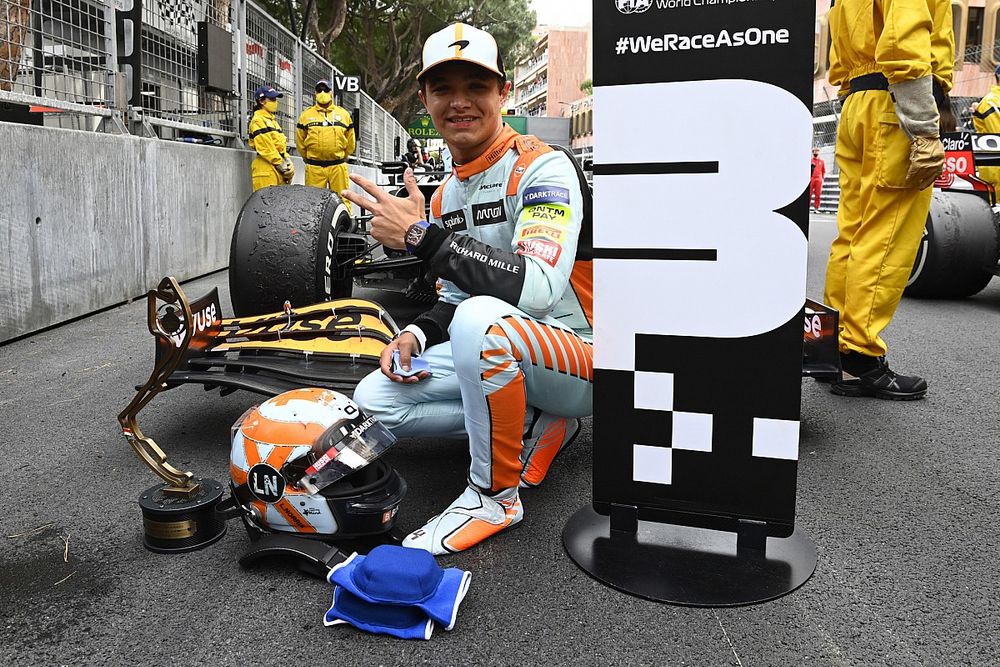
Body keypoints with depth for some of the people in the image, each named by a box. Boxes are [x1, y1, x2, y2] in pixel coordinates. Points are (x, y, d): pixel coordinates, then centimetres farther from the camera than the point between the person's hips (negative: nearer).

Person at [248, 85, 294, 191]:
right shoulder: (258, 121, -5)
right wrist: (280, 163, -13)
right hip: (266, 167, -9)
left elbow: (281, 143, 22)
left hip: (278, 170, 9)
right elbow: (265, 147, -14)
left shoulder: (272, 120, 25)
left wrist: (287, 160, 6)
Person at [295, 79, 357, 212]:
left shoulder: (343, 114, 12)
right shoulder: (306, 115, 9)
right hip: (314, 168, 0)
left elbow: (351, 142, 16)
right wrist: (308, 158, 13)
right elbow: (300, 141, 13)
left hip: (338, 166, 0)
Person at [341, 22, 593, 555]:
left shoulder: (540, 168, -17)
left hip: (579, 359, -8)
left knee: (482, 320, -39)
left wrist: (422, 235, -27)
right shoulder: (445, 195, 9)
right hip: (494, 356, 8)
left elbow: (536, 288, -34)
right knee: (374, 401, -5)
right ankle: (535, 427, 3)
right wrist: (417, 335, -6)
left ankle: (495, 496, -16)